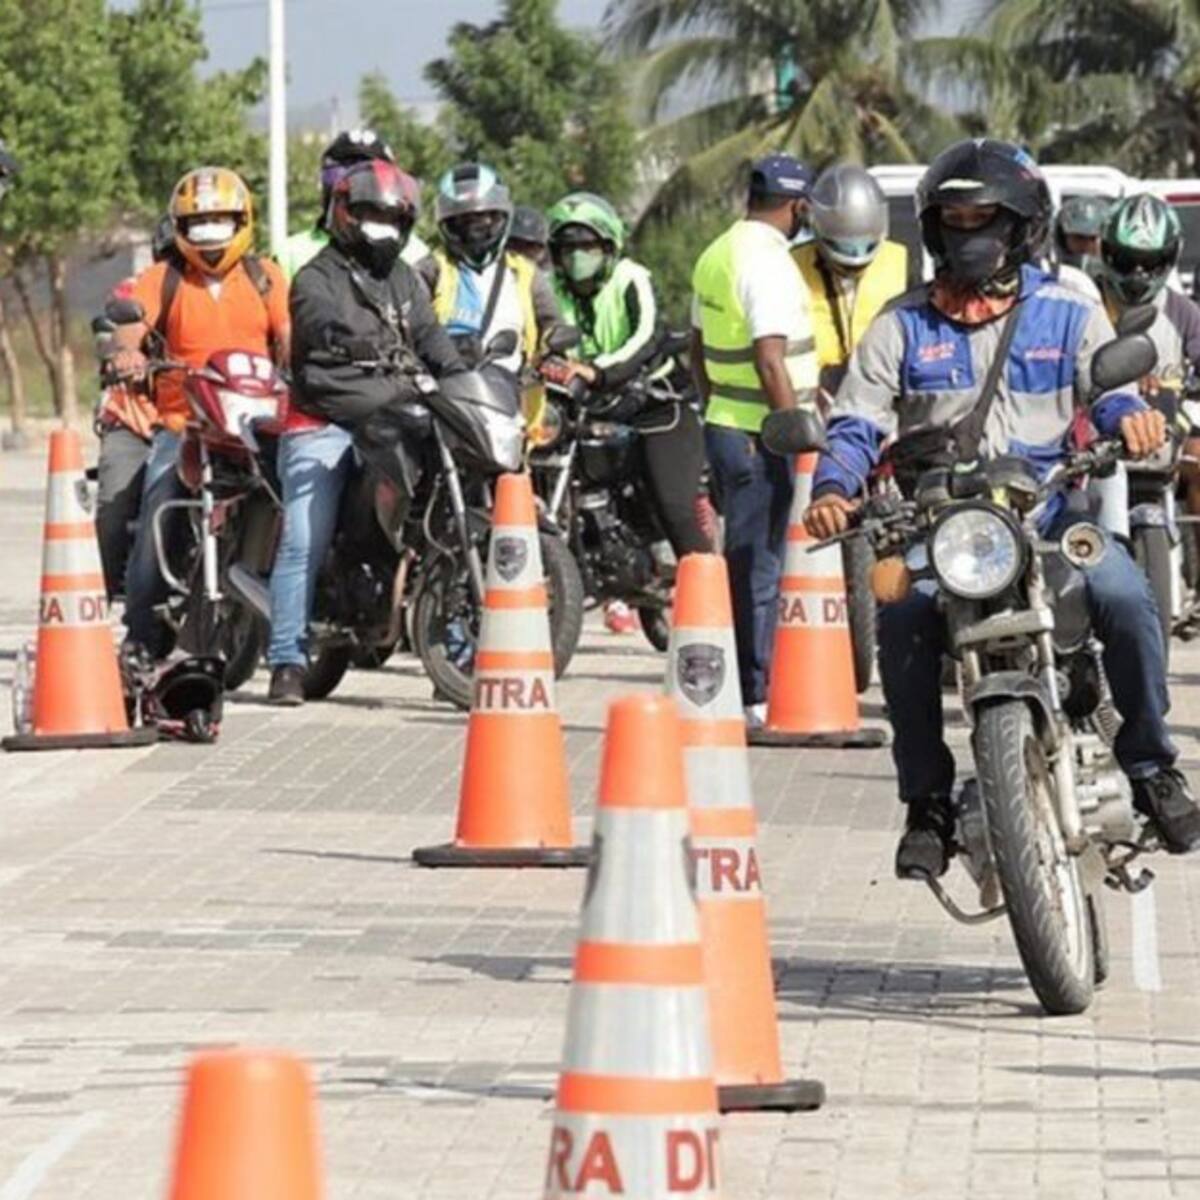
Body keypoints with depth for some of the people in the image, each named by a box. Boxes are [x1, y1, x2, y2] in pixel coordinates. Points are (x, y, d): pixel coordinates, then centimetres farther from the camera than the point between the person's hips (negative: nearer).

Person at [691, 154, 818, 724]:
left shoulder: (718, 254, 13)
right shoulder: (768, 262, -17)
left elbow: (699, 349, 21)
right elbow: (770, 360, -23)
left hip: (724, 424, 9)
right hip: (763, 436, -9)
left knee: (744, 560, 15)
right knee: (761, 566, -6)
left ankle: (734, 687, 18)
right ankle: (755, 697, -5)